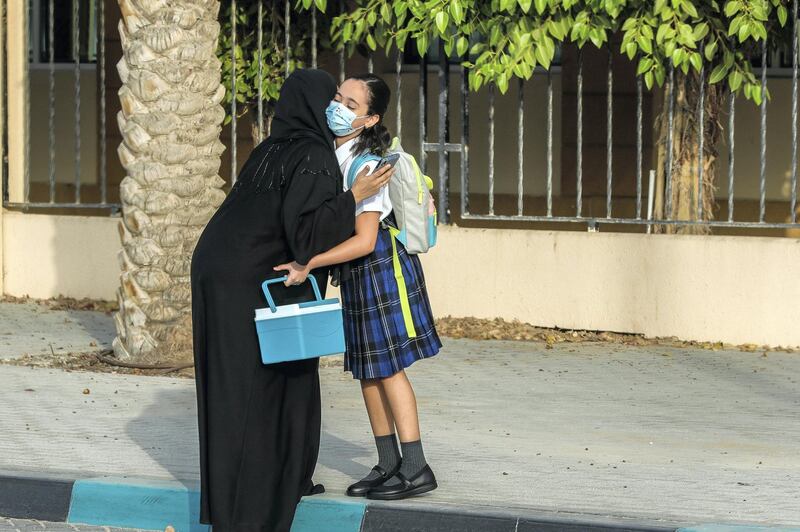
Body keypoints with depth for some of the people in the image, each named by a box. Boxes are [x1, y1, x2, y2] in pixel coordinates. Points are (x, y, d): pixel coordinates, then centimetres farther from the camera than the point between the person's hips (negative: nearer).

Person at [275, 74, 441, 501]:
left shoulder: (365, 166, -23)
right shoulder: (331, 156, 3)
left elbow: (365, 241, -26)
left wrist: (310, 265, -31)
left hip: (380, 267, -9)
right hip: (357, 273, 9)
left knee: (387, 367, -6)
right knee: (367, 369, 12)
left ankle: (416, 469, -2)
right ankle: (389, 464, 20)